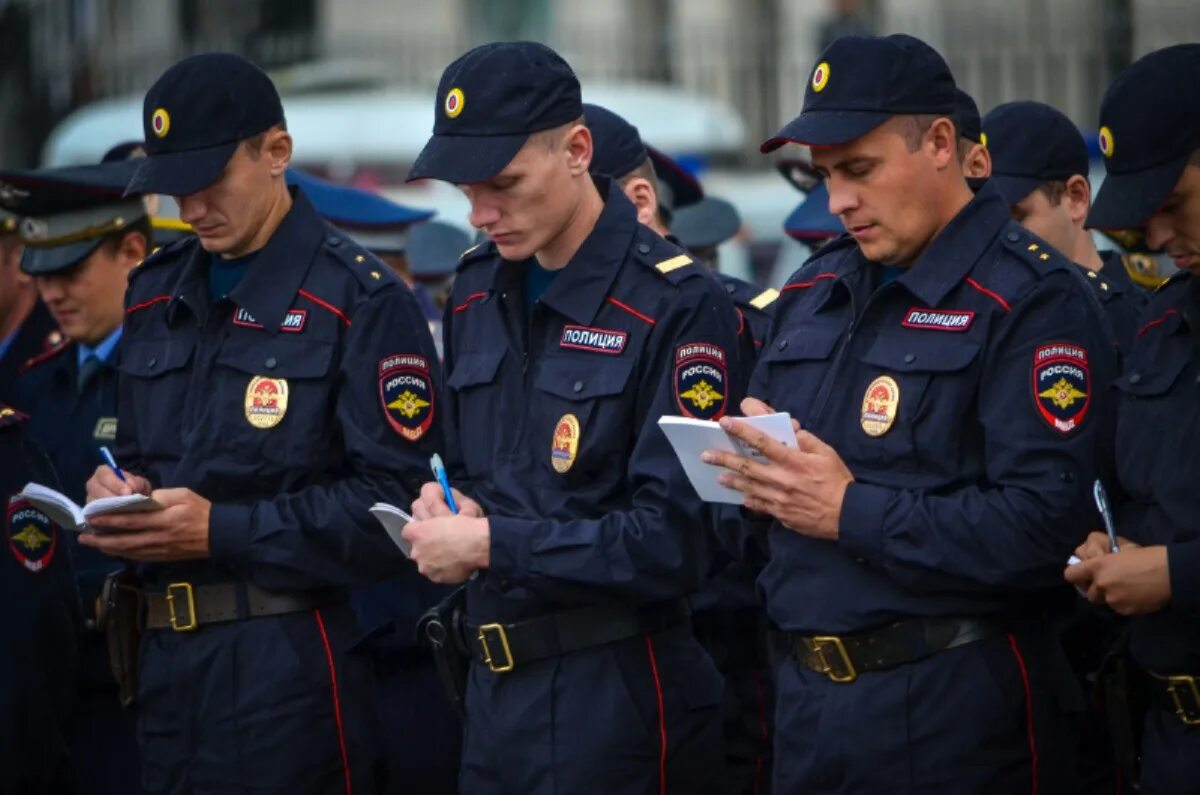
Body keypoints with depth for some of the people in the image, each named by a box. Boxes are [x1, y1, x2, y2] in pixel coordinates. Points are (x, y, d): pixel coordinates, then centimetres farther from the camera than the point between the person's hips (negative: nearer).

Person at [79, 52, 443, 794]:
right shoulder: (156, 296, 14)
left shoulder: (361, 302, -7)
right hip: (170, 661, 6)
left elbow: (395, 504, -13)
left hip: (293, 668, -6)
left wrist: (221, 531, -17)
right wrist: (118, 492, -1)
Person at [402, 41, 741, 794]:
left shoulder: (676, 305, -13)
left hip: (617, 695, -7)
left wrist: (492, 543, -18)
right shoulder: (477, 294, 10)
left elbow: (674, 541, -18)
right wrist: (446, 505, -1)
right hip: (496, 684, 7)